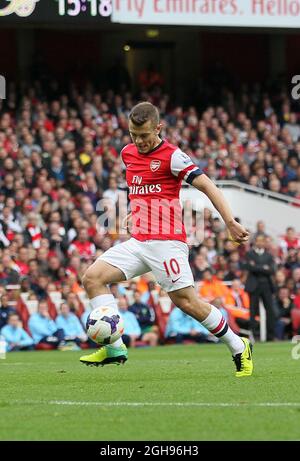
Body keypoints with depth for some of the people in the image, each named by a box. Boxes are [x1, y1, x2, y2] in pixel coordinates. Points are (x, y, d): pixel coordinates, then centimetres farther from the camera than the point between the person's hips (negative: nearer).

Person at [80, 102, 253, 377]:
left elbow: (206, 186, -11)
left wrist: (230, 223, -19)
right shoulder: (128, 153, 13)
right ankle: (115, 349, -10)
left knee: (186, 301, -11)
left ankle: (239, 349, 6)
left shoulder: (172, 156, -8)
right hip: (137, 241, 7)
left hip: (166, 240, -7)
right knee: (92, 277, -8)